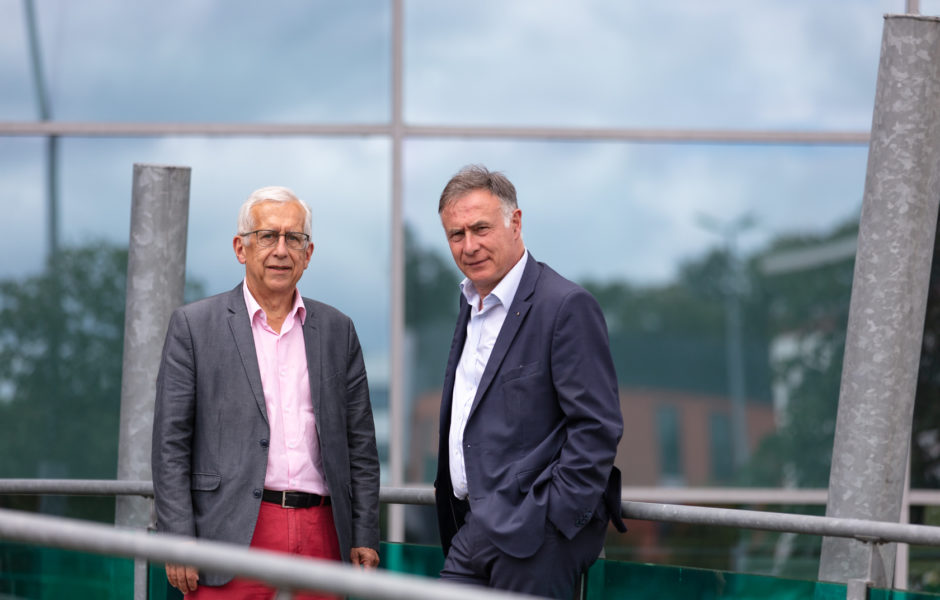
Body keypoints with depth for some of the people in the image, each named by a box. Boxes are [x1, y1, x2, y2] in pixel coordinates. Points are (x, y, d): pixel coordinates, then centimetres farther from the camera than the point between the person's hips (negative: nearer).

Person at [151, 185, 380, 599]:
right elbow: (171, 444, 0)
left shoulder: (337, 330, 14)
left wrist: (364, 537, 7)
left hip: (321, 537, 3)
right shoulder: (194, 326, 3)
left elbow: (360, 444, 15)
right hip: (235, 533, -3)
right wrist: (178, 544, -7)